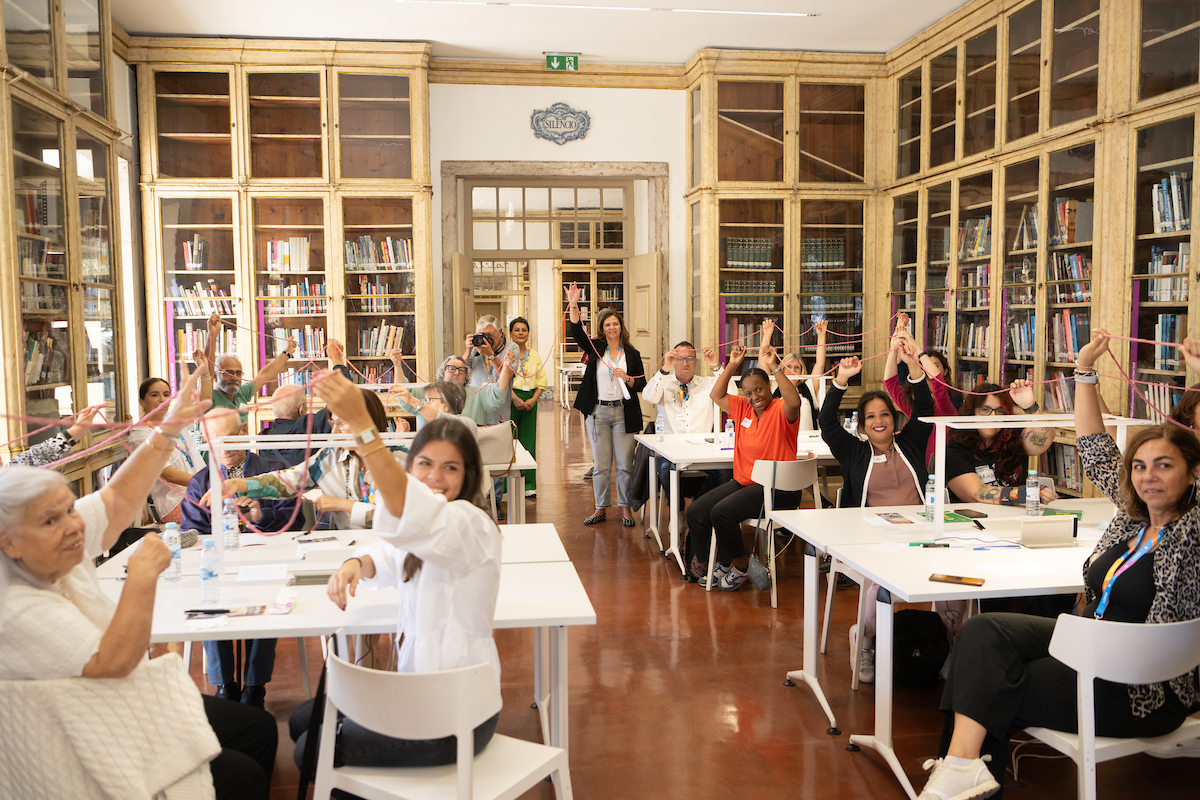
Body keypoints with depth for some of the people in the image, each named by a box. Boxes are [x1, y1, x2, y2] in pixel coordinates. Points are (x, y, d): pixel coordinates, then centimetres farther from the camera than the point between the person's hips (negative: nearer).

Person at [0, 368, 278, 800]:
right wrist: (143, 575, -34)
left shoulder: (59, 545, -4)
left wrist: (168, 431, -5)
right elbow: (113, 662, -33)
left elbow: (119, 498, 3)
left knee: (260, 727, 6)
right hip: (90, 750, -9)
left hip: (133, 702, 9)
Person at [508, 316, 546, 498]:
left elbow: (542, 380, 11)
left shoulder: (534, 355, 13)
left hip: (530, 400, 5)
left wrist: (534, 399, -3)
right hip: (511, 399, -4)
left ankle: (528, 484, 11)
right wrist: (515, 398, -16)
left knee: (528, 441, 5)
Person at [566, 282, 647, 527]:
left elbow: (642, 384, 4)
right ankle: (601, 508, 17)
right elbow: (577, 332, -11)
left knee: (625, 463, 1)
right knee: (600, 463, 6)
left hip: (624, 412, -1)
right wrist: (573, 305, -22)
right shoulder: (596, 348, 6)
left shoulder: (632, 354, 5)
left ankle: (626, 507, 14)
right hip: (597, 412, 1)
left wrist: (626, 378, -16)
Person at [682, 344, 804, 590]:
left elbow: (794, 402, -32)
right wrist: (732, 366, 7)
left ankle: (741, 565, -3)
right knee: (695, 512, -5)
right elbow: (716, 395, 17)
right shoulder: (743, 409, 12)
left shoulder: (781, 410, -9)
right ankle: (704, 563, 16)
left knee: (722, 512, -27)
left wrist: (774, 368, -35)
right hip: (744, 482, 8)